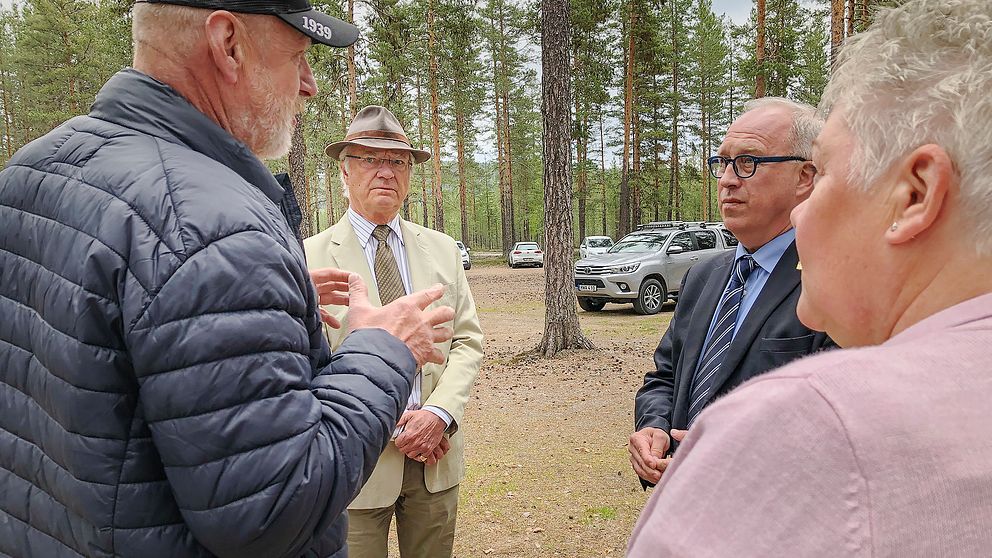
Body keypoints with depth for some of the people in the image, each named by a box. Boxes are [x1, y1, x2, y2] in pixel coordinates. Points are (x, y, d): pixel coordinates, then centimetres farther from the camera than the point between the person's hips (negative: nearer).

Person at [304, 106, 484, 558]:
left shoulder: (442, 250, 7)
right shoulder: (311, 257, -6)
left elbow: (468, 342, 4)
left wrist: (440, 413, -11)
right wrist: (390, 426, -14)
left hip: (437, 458, 4)